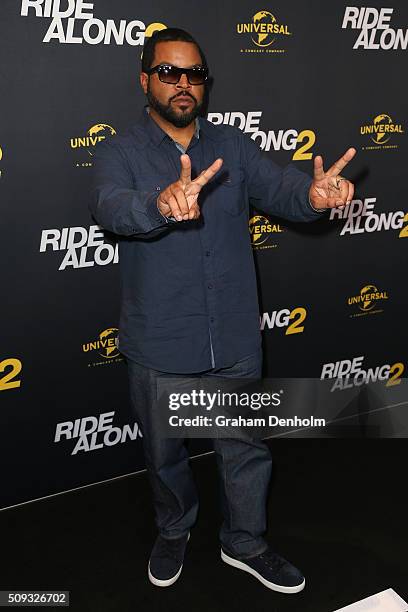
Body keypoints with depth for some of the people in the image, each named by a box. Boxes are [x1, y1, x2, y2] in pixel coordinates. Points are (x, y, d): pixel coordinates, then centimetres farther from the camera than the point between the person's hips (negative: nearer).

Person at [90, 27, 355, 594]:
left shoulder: (234, 146, 2)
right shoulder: (119, 152, -6)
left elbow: (279, 186, -14)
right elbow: (111, 206, -27)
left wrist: (314, 193, -38)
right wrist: (162, 203, -50)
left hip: (236, 340, 2)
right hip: (159, 346, -1)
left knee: (248, 448, 16)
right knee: (164, 452, 19)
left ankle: (245, 542, 42)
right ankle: (174, 531, 48)